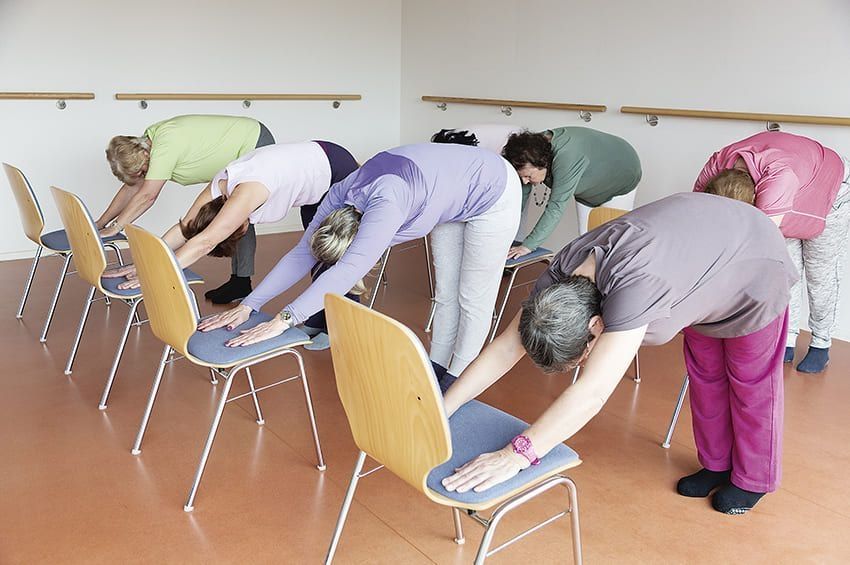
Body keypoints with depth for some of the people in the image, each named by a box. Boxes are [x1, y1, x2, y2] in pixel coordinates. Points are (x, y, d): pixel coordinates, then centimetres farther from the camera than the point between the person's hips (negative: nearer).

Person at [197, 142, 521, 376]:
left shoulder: (386, 205, -41)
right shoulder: (340, 195, -17)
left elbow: (349, 271, -49)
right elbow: (302, 253, -15)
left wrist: (283, 320, -51)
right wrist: (248, 305, -19)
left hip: (493, 192, -7)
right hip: (450, 196, 7)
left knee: (473, 300, 2)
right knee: (445, 294, 13)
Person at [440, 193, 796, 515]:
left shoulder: (633, 287, -47)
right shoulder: (563, 271, -25)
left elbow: (592, 393, -52)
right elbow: (507, 347, -23)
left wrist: (515, 455, -54)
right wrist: (440, 411, -27)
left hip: (753, 268, -6)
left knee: (749, 383, 11)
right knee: (705, 375, 19)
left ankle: (753, 479, 34)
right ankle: (717, 464, 41)